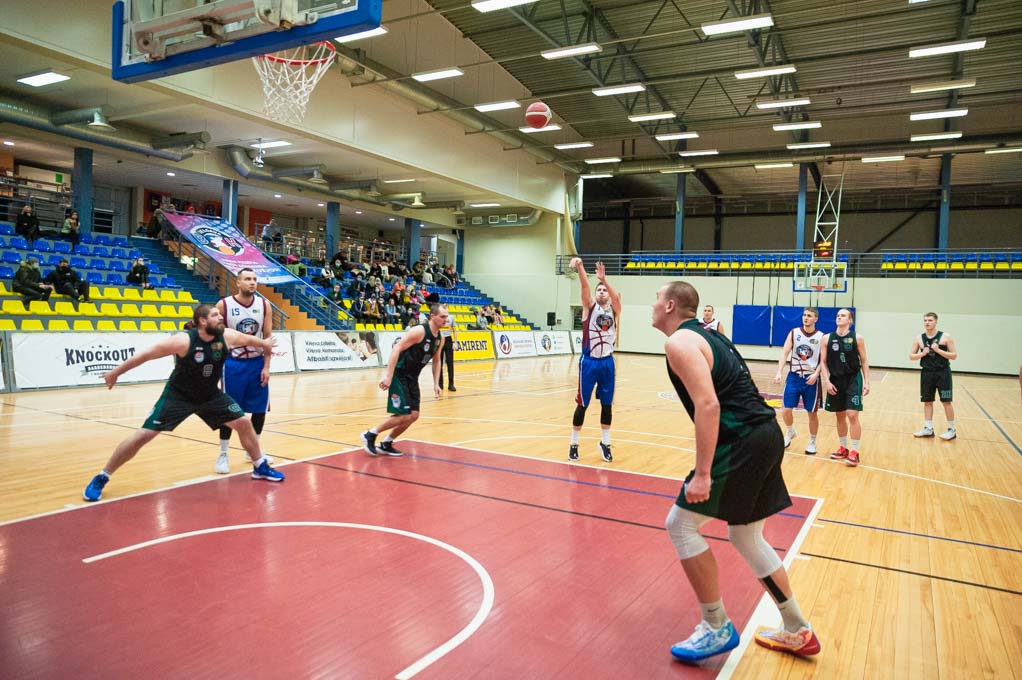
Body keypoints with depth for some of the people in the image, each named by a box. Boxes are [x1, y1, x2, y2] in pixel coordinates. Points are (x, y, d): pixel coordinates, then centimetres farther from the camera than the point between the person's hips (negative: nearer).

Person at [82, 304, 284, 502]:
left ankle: (260, 467, 22)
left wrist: (264, 343, 28)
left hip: (211, 396, 5)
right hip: (177, 396, -5)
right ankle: (101, 478, 7)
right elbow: (146, 354, -18)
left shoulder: (226, 336, -15)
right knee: (143, 436, -9)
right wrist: (115, 373, -10)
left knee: (244, 423, 2)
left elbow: (248, 339, 8)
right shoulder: (183, 341, -28)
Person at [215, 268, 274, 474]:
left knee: (260, 409, 7)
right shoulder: (223, 305, -9)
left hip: (257, 362, 3)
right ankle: (223, 455, 13)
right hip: (233, 363, -3)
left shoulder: (264, 305, -1)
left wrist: (266, 366, -6)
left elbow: (268, 337, 0)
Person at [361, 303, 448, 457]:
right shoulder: (419, 331, -20)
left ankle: (386, 444, 20)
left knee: (413, 415, 6)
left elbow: (436, 361, 18)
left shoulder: (440, 338, 5)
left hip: (412, 378, 9)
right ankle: (370, 435, 6)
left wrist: (436, 384, 10)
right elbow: (396, 349, -23)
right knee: (404, 416, -12)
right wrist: (388, 376, -28)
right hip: (399, 375, -8)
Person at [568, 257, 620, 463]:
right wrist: (580, 266, -36)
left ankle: (605, 443, 24)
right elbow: (585, 287, -17)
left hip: (607, 362, 2)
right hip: (589, 361, -2)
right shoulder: (590, 307, 1)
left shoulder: (614, 310, 4)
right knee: (582, 404, 3)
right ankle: (574, 444, 15)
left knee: (607, 404, 9)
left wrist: (604, 279, -36)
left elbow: (616, 297, -19)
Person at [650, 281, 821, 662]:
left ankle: (717, 629, 9)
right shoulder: (706, 335, 20)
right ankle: (798, 632, 29)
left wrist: (702, 473, -21)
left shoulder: (679, 342, -10)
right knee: (746, 537, 20)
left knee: (680, 525, -1)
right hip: (764, 434, 10)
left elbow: (708, 405, -22)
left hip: (743, 441, -10)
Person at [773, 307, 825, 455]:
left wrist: (815, 374, -19)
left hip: (811, 378, -1)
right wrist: (779, 373, -14)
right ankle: (790, 432, 27)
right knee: (786, 410, -2)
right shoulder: (793, 333, 1)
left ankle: (812, 443, 23)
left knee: (812, 413, 6)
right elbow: (784, 354, -3)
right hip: (794, 376, 1)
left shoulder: (821, 337, -3)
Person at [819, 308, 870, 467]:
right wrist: (826, 381, -8)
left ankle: (854, 452, -1)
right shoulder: (827, 339, 0)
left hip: (853, 379, -3)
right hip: (835, 380, 3)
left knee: (852, 415, -10)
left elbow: (864, 361, 0)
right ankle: (843, 448, 26)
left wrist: (866, 382, -6)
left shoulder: (857, 338, -4)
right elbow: (823, 362, 2)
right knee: (840, 416, 11)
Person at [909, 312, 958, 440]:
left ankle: (952, 430, 11)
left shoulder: (945, 337, -5)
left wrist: (938, 350, -19)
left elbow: (954, 356, -6)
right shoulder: (919, 338, 2)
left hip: (943, 373, -3)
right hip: (927, 373, 3)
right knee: (927, 401, 8)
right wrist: (922, 354, -12)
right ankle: (928, 429, 17)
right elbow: (911, 356, 7)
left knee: (946, 401, 0)